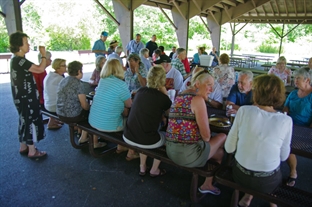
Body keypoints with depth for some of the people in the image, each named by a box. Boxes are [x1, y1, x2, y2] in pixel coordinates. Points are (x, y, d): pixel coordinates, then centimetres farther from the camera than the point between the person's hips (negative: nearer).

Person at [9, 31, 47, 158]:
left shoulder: (15, 60, 11)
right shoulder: (20, 60, -22)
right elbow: (40, 69, -26)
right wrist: (43, 54, -15)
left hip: (22, 97, 10)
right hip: (27, 98, -10)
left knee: (25, 122, 19)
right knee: (31, 122, 0)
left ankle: (23, 147, 33)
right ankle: (32, 151, 11)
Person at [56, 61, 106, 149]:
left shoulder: (62, 81, 9)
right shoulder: (78, 84, -17)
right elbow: (85, 105, -17)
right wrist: (91, 107, 6)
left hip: (60, 114, 8)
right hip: (72, 116, -8)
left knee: (86, 111, 28)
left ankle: (83, 138, 36)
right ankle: (95, 143, 18)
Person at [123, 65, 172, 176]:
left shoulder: (140, 91, 6)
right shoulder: (162, 97, -10)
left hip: (128, 137, 5)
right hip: (146, 141, -4)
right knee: (165, 136, 25)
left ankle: (142, 168, 40)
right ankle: (154, 170, 32)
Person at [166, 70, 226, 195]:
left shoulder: (179, 96, 11)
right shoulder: (198, 99, -15)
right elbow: (206, 136, -15)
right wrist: (206, 137, 6)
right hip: (188, 154, -8)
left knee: (217, 150, 24)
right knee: (222, 137, 15)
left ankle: (207, 185, 36)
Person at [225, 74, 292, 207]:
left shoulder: (244, 111, -16)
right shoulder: (286, 121, -14)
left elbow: (229, 148, -10)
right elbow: (284, 156, 0)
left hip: (241, 176, 0)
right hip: (268, 182, 1)